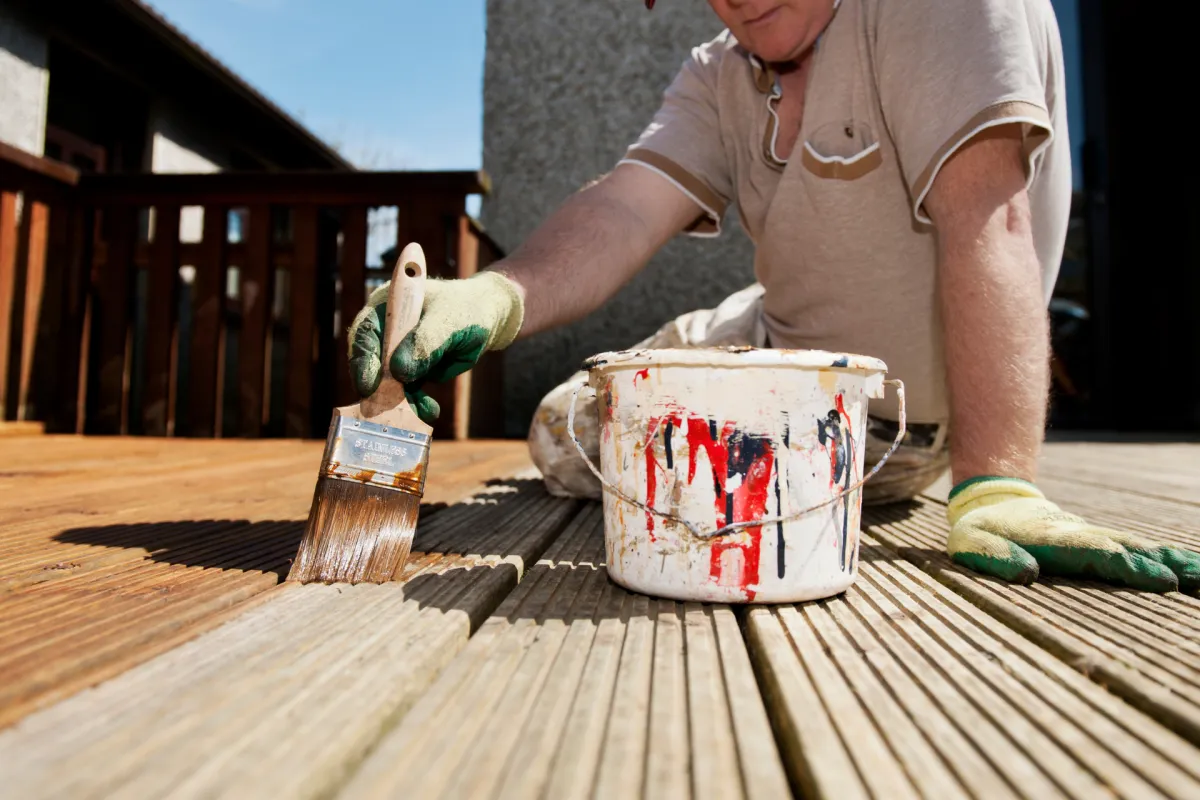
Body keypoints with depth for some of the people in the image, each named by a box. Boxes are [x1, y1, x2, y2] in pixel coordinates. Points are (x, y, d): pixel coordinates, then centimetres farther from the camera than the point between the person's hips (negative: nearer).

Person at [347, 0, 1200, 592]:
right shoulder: (719, 78, -2)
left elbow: (983, 217, -33)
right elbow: (626, 211, -19)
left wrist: (997, 490, -40)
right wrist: (494, 297, -39)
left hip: (891, 420, -6)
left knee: (583, 448, -5)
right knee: (560, 437, 12)